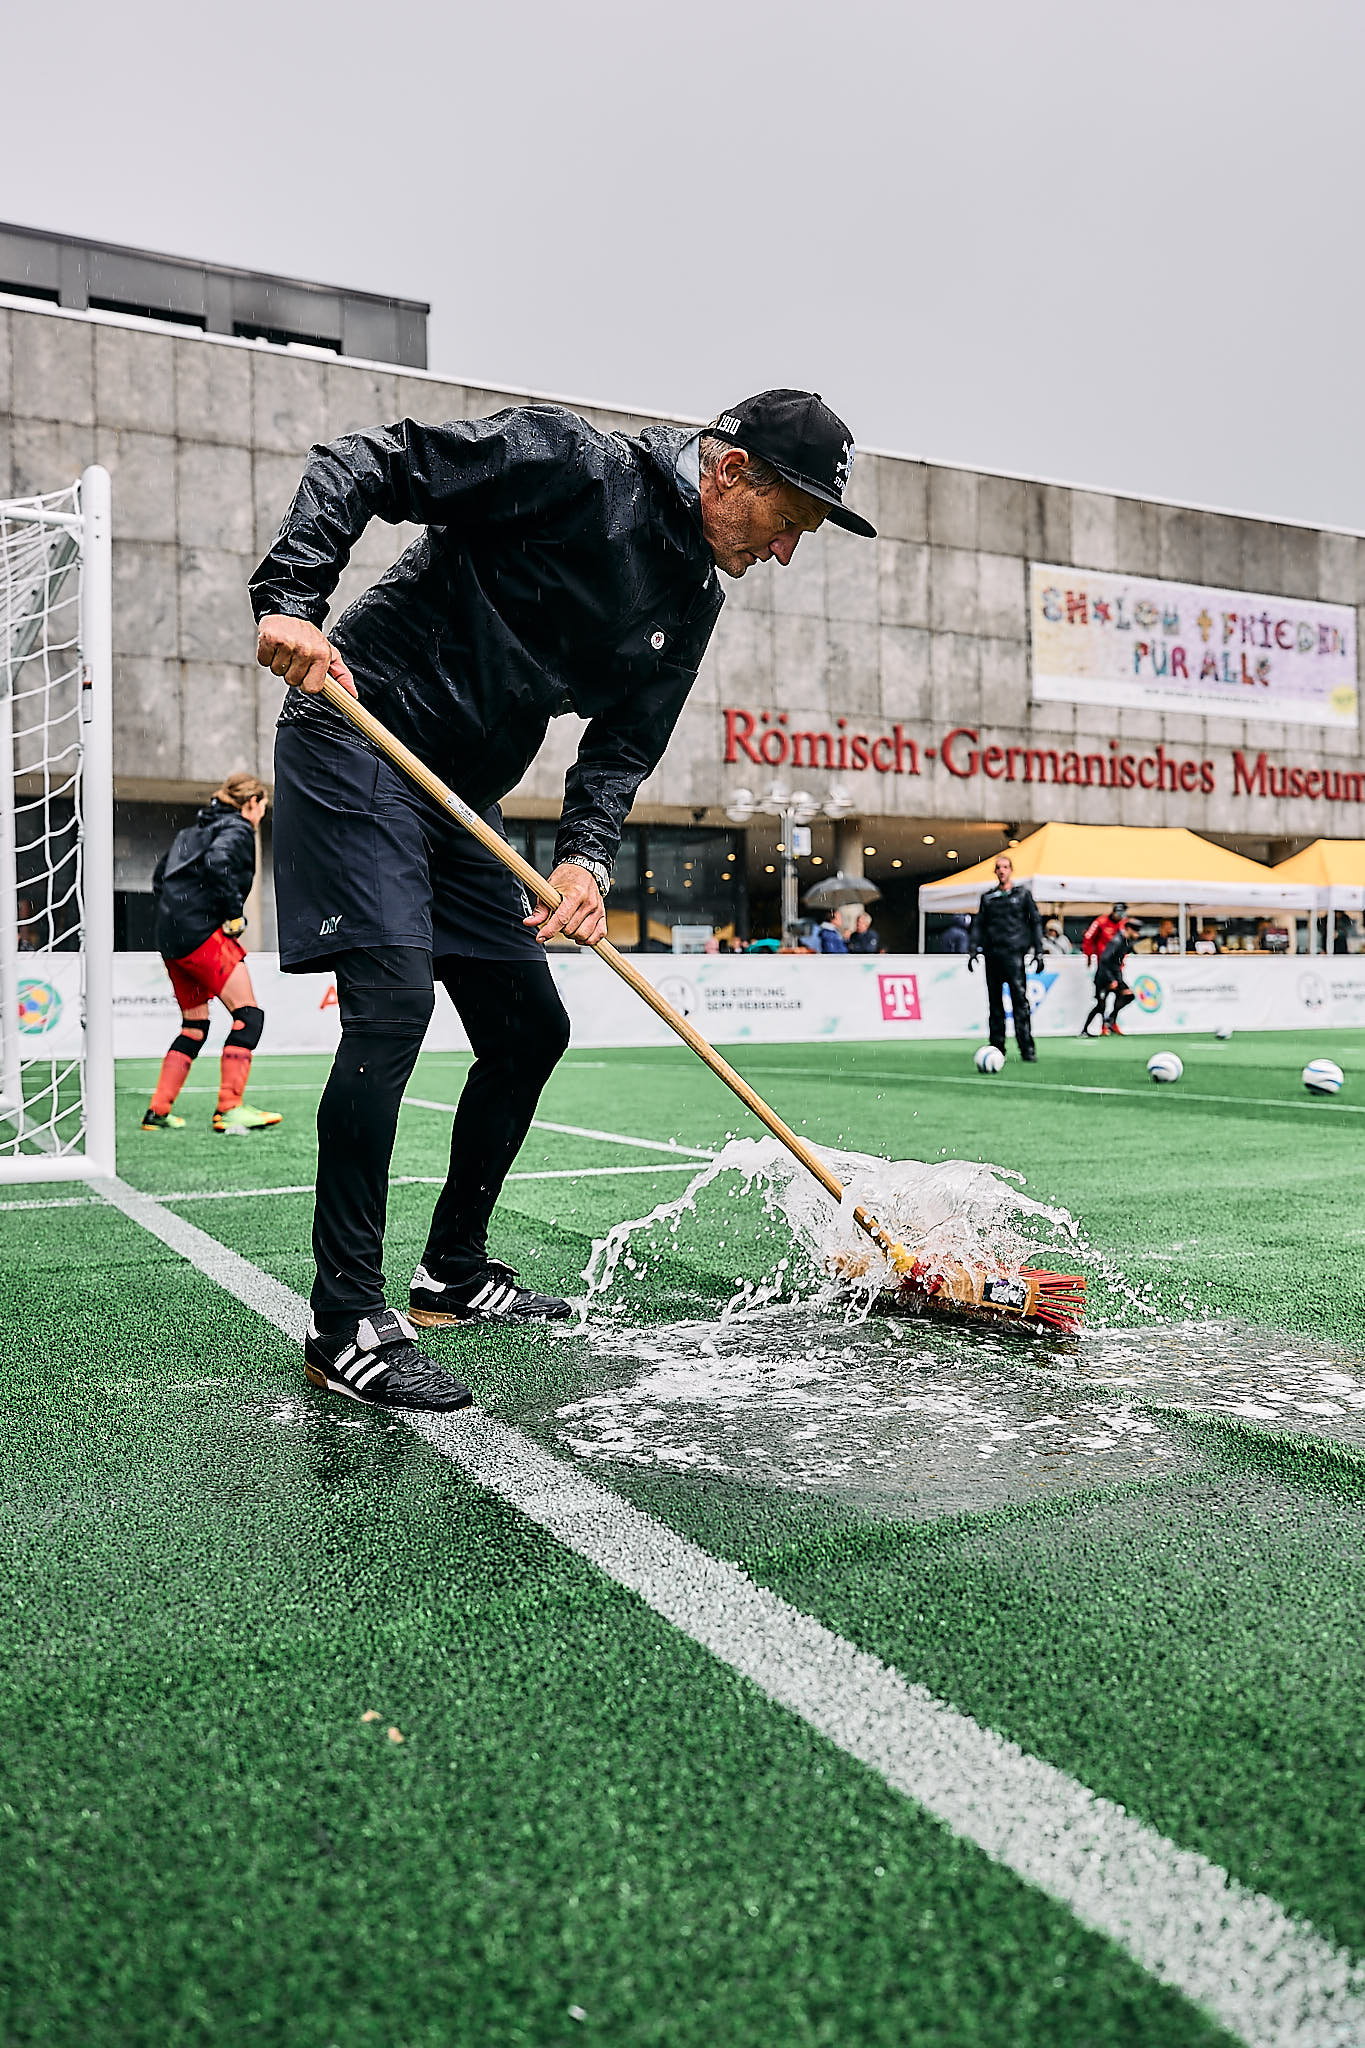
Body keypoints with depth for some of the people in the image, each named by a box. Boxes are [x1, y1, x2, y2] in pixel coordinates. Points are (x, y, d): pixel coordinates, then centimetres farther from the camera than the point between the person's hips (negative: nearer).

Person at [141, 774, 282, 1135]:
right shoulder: (238, 829, -3)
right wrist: (234, 914, -15)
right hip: (201, 933, -9)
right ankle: (229, 1109, -13)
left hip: (170, 936, 9)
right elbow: (218, 860, -23)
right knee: (249, 1015, -8)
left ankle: (158, 1111, 14)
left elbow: (160, 875, 25)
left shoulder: (195, 829, 23)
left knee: (194, 1026, 16)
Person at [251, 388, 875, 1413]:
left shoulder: (695, 596, 9)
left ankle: (453, 1273, 24)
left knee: (531, 1029, 8)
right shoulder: (572, 461, -13)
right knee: (393, 998, -22)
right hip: (357, 742, -8)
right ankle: (346, 1325, -13)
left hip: (464, 794, 9)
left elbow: (623, 746, 6)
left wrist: (587, 857, -12)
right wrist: (291, 599, -26)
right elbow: (365, 462, -14)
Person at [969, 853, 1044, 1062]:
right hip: (992, 954, 3)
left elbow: (1035, 922, 8)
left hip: (1014, 952, -3)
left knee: (1020, 999, -12)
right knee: (995, 1001, 4)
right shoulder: (988, 897, 16)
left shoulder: (1023, 894, 9)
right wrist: (974, 949, 5)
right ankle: (997, 1046, 9)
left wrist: (1038, 952, 1)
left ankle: (1027, 1048, -12)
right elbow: (979, 925, 17)